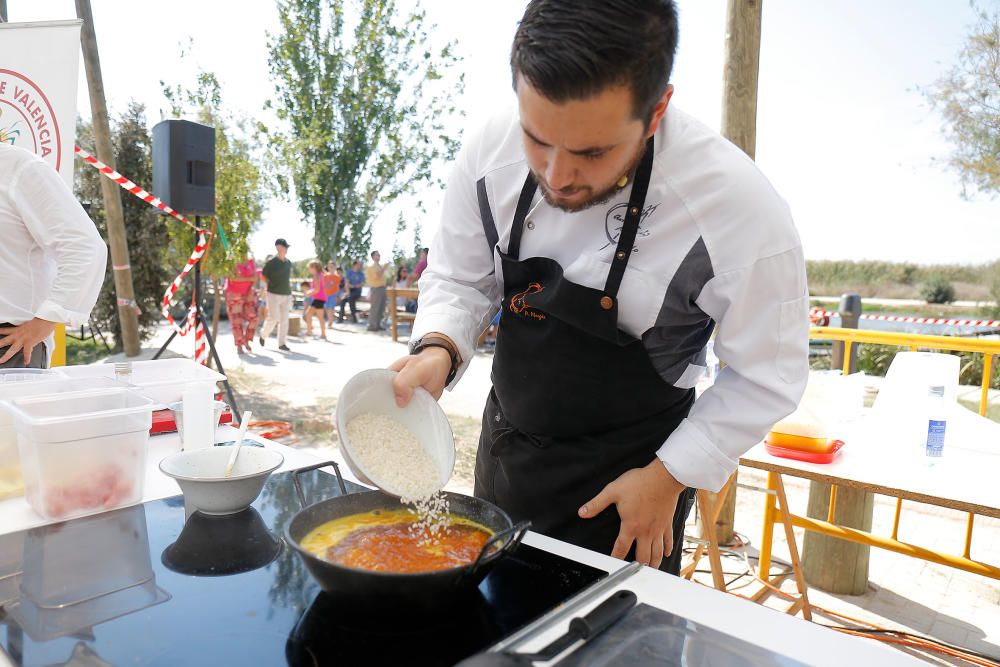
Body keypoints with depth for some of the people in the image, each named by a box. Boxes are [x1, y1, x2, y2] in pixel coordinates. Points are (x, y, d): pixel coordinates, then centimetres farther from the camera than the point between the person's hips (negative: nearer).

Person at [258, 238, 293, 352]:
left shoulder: (288, 262, 9)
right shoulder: (271, 262, -6)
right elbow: (263, 276, 3)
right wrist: (273, 284, 1)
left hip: (286, 295, 5)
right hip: (274, 294, -5)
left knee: (284, 320, 2)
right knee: (273, 318, -8)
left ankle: (282, 343, 6)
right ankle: (263, 335, 19)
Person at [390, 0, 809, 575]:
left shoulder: (741, 208, -27)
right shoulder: (492, 154, -17)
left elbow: (766, 377, -13)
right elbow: (459, 280, -2)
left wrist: (667, 478, -11)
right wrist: (438, 350, -22)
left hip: (630, 469, -4)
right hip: (506, 446, 5)